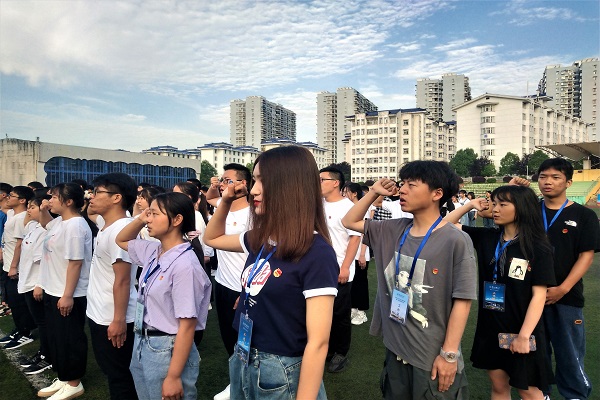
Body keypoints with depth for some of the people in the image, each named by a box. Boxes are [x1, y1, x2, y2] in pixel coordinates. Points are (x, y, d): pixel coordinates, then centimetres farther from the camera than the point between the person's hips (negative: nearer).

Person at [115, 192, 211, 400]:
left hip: (167, 350, -8)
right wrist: (139, 219, 1)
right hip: (142, 344, 8)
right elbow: (121, 241, 21)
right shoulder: (152, 251, 0)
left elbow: (187, 326, -22)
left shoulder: (184, 264, -24)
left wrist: (173, 377, -20)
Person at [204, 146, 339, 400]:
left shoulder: (316, 253, -22)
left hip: (283, 374, -7)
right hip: (242, 364, 7)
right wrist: (225, 201, 3)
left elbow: (318, 342, -22)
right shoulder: (260, 240, 0)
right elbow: (212, 238, 18)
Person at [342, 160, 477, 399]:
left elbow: (462, 301, -15)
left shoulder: (456, 241, -17)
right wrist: (374, 193, -1)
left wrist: (449, 354, -14)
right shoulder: (393, 231, 0)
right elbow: (349, 222, 10)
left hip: (433, 357, -5)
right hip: (395, 349, 6)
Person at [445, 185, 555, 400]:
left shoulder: (539, 248, -13)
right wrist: (470, 205, -8)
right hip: (490, 326, 4)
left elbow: (539, 295, -15)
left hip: (521, 331, -4)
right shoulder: (485, 237, -2)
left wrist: (524, 335, -19)